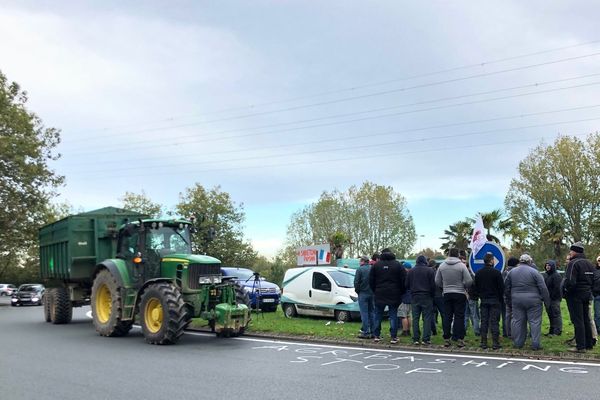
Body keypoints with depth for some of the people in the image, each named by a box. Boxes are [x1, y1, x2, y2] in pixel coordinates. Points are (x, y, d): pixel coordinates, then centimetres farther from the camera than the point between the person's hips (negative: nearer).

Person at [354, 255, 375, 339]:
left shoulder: (360, 269, -9)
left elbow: (356, 282, -9)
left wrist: (357, 291, 5)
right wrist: (374, 290, 14)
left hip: (363, 293, -5)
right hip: (372, 294, 5)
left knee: (364, 313, -3)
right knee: (372, 312, 11)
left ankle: (366, 332, -5)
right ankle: (372, 332, 12)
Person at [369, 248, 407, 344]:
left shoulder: (376, 265, 3)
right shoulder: (398, 265, -1)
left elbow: (371, 281, 5)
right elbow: (404, 281, -2)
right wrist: (401, 293, 8)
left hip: (379, 295, 1)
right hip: (394, 296, -1)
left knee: (378, 316, 9)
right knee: (393, 316, 4)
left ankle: (376, 336, 10)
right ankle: (393, 337, 2)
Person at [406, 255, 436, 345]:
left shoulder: (410, 271, 5)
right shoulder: (430, 270, -3)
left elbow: (407, 285, 6)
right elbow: (433, 285, -4)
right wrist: (432, 295, 10)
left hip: (414, 297, 2)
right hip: (426, 297, -2)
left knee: (415, 318, 6)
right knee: (427, 318, 1)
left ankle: (416, 339, 4)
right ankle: (426, 339, -3)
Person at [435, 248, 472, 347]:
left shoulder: (442, 266, 0)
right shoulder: (461, 266, -10)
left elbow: (437, 281, 4)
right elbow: (469, 281, -12)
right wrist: (464, 287, 7)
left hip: (447, 294, 3)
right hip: (460, 294, -3)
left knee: (447, 317, 8)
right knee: (459, 316, 2)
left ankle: (446, 339, 9)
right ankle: (459, 339, 1)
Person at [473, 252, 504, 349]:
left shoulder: (478, 273, 4)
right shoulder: (496, 272, -9)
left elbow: (475, 288, 9)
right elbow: (501, 287, -5)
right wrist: (500, 299, 6)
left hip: (483, 300, 4)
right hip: (495, 300, -4)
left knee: (484, 321, 7)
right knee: (494, 321, -1)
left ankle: (483, 342, 8)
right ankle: (495, 343, -1)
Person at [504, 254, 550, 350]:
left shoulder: (511, 272, 7)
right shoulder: (534, 272, -5)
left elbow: (506, 288, 11)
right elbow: (543, 288, -7)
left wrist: (510, 300, 20)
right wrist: (547, 301, 1)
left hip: (516, 301, 4)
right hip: (533, 301, -3)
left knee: (517, 321, 9)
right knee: (535, 322, 3)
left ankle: (518, 343, 14)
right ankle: (535, 344, 3)